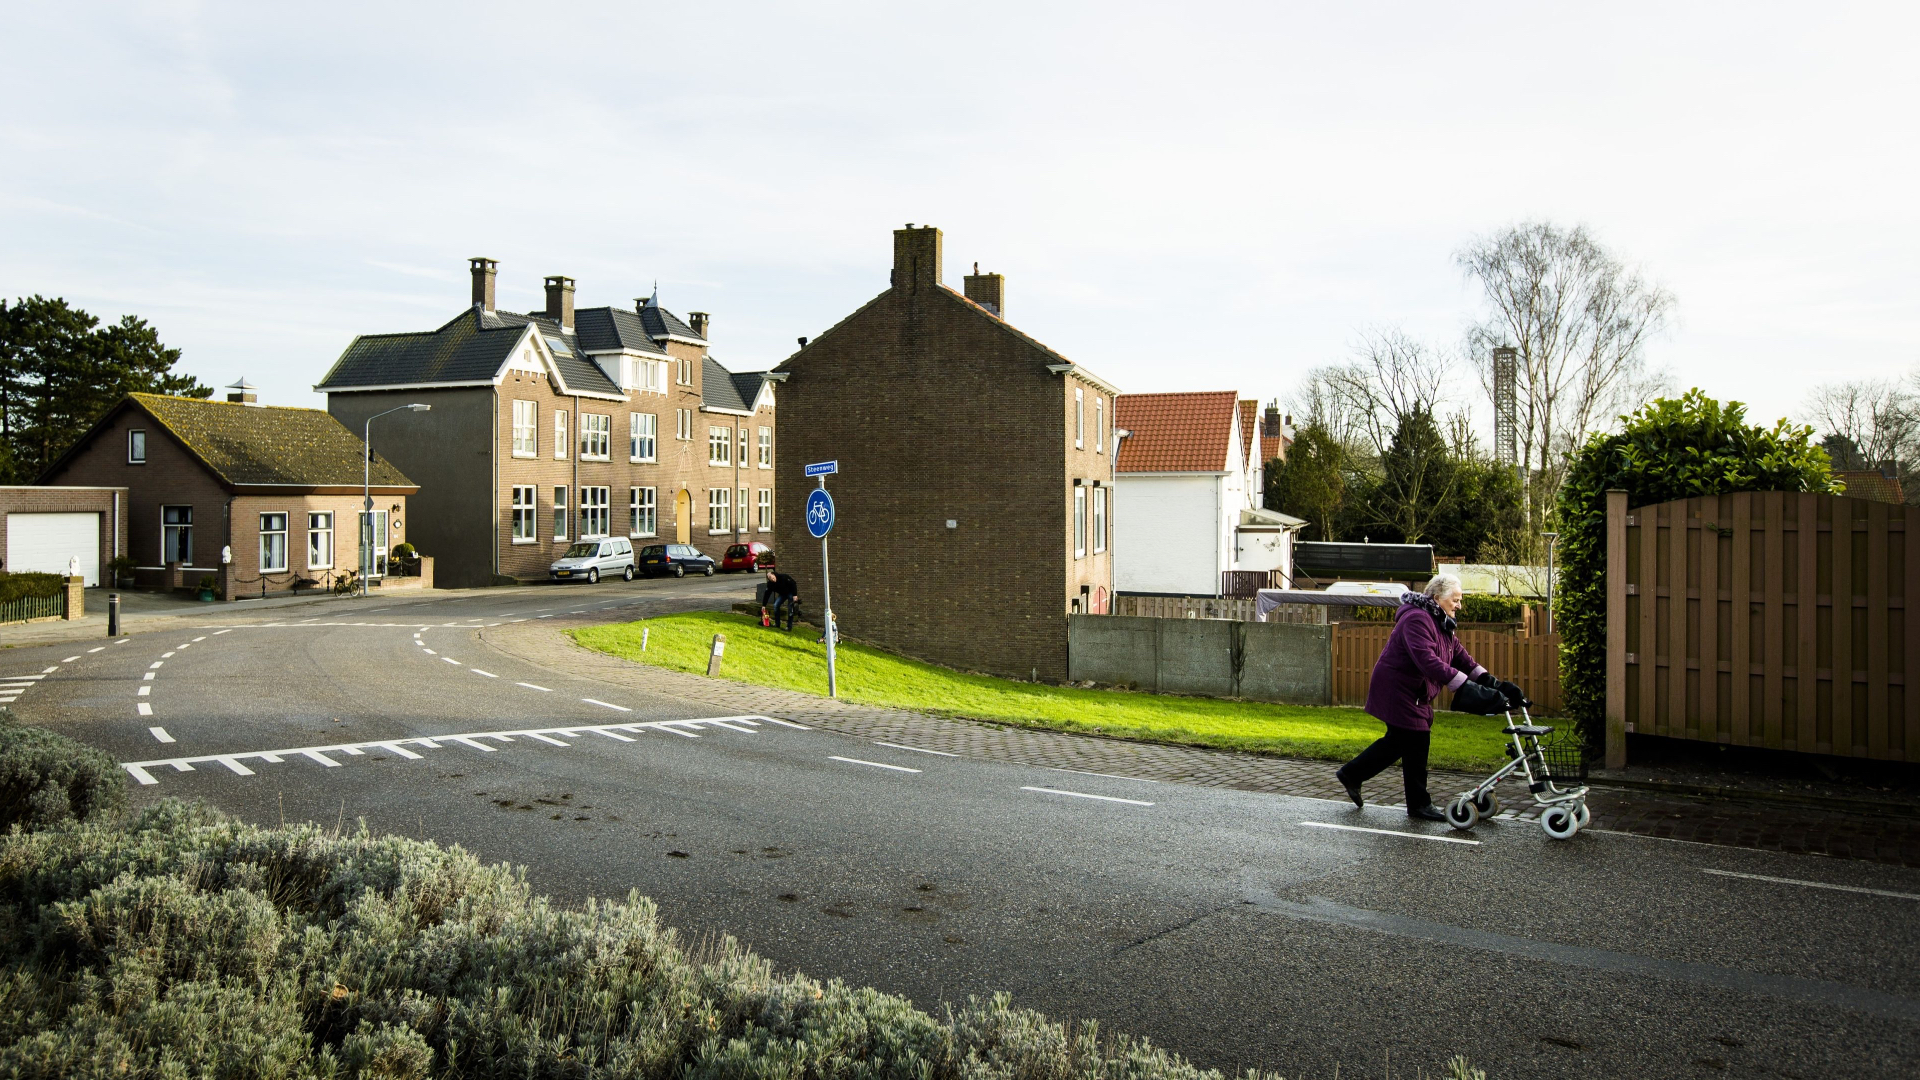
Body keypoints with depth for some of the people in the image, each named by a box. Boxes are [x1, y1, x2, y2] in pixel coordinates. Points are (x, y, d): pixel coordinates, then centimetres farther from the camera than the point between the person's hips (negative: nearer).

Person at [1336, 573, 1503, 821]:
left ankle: (1351, 774, 25)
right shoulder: (1417, 619, -23)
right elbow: (1427, 659, -35)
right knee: (1416, 744, -4)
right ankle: (1419, 805, 7)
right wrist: (1465, 685, -38)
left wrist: (1486, 679, -3)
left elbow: (1459, 655, 10)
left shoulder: (1441, 623, 11)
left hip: (1414, 694, 11)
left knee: (1397, 741, 14)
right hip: (1397, 691, -11)